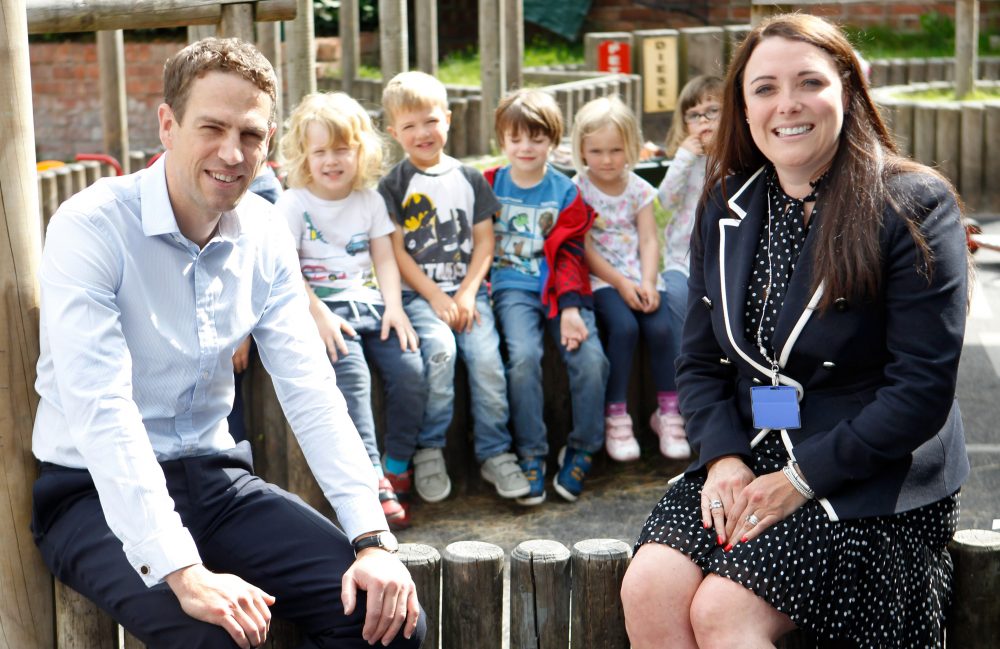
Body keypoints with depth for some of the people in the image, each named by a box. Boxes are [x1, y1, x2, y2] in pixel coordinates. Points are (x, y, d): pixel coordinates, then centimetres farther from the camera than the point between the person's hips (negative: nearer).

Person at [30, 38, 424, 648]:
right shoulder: (90, 227, -17)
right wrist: (183, 572, -34)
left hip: (214, 477, 6)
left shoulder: (266, 236, 2)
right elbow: (100, 410, -26)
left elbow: (310, 389, -2)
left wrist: (372, 539, -13)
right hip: (97, 490, -5)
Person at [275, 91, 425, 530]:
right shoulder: (294, 204, 0)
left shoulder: (370, 201, 13)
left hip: (370, 304, 4)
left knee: (411, 371, -17)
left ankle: (396, 467, -2)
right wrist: (319, 315, -17)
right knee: (352, 376, -28)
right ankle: (372, 481, -28)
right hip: (324, 308, -4)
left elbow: (384, 259, 13)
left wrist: (394, 306, -3)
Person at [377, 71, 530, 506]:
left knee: (486, 357, -20)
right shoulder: (394, 186, 3)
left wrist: (467, 293, -6)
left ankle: (495, 453, -5)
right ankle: (429, 452, -15)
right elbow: (396, 252, -2)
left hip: (467, 290, 2)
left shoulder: (469, 179, 11)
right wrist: (436, 298, -11)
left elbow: (484, 241, 8)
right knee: (440, 348, -30)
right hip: (418, 293, -2)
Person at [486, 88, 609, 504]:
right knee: (524, 357, -29)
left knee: (591, 360, -21)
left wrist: (570, 307, -10)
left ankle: (581, 451, -1)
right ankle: (531, 456, -15)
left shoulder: (565, 192, 9)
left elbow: (568, 253, 3)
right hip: (512, 287, -1)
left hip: (560, 289, 1)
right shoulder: (489, 185, 9)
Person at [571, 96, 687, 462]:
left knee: (660, 327, -22)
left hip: (639, 276, 3)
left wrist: (648, 283, -15)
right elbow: (583, 249, -8)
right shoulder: (577, 191, -2)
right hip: (600, 278, -3)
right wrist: (621, 283, -16)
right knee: (624, 326, -29)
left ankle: (667, 411, -5)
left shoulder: (639, 189, 9)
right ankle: (615, 416, -19)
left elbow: (649, 240, 2)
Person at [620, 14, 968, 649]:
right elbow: (699, 360, 11)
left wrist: (801, 478, -17)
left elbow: (922, 391, -14)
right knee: (647, 590, -18)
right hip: (748, 459, 5)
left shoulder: (913, 205, -10)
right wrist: (724, 456, -8)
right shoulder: (727, 212, 9)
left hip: (873, 482, -5)